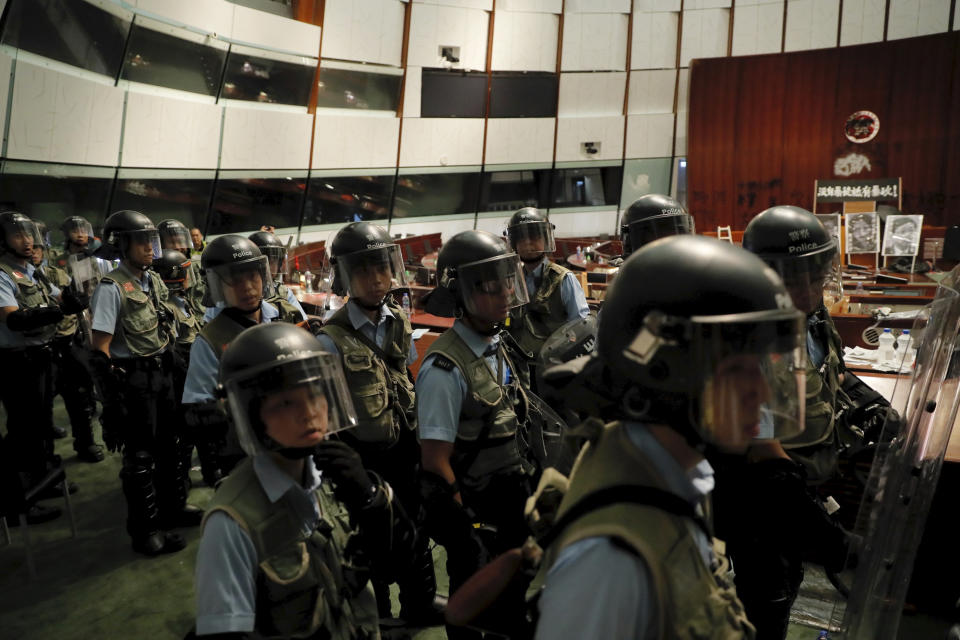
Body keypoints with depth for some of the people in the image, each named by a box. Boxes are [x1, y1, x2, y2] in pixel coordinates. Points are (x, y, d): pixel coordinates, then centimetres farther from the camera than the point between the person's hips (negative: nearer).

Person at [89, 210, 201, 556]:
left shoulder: (154, 281, 8)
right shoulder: (112, 287, -14)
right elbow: (100, 348, -16)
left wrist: (173, 365, 16)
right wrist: (113, 394, -19)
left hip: (162, 372, 7)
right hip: (133, 380, -7)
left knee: (170, 444, 18)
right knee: (140, 454, 2)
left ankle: (173, 506, 36)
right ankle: (145, 530, 16)